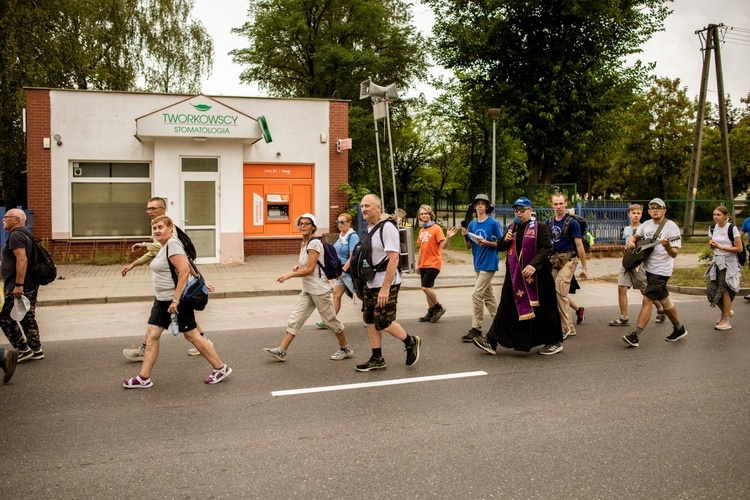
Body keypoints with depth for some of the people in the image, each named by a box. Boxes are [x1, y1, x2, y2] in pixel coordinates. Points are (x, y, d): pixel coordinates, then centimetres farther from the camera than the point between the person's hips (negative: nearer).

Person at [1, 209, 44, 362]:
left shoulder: (16, 235, -14)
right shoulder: (25, 234, 18)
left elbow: (22, 260, -24)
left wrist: (18, 285, -26)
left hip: (18, 286, -10)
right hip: (31, 285, 10)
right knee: (28, 318, 12)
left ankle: (24, 350, 0)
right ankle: (36, 350, 15)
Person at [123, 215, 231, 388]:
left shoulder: (172, 244, -18)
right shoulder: (164, 246, 12)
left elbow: (184, 270, -25)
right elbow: (188, 265, 19)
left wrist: (176, 299, -26)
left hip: (177, 300, -10)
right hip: (162, 300, 10)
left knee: (192, 335, -1)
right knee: (151, 335, 6)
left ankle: (221, 369, 11)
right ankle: (144, 378, 12)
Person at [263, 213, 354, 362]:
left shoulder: (314, 243, -15)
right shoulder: (304, 244, 13)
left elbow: (310, 269, -20)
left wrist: (289, 275, -17)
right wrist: (299, 267, 5)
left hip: (319, 289, -9)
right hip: (307, 290, 9)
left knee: (330, 320, 3)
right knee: (294, 320, 4)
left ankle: (345, 349, 19)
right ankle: (281, 351, 5)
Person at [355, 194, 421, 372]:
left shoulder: (387, 228, -16)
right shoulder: (368, 229, 10)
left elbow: (393, 259, -22)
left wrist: (385, 288, -25)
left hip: (386, 283, -8)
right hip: (370, 283, 8)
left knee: (383, 322, -5)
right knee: (370, 320, 9)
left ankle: (411, 342, 19)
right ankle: (377, 359, 19)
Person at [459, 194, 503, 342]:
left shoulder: (493, 223, -8)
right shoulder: (472, 224, 8)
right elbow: (468, 246, 11)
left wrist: (486, 242, -21)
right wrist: (465, 236, -8)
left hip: (489, 263, -7)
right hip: (478, 264, 7)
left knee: (476, 294, -12)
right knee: (488, 295, 14)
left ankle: (476, 329, -6)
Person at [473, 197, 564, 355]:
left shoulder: (540, 227, -4)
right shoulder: (512, 227, 14)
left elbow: (547, 248, -14)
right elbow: (501, 246, 21)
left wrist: (534, 265, -27)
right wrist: (506, 240, -2)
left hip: (535, 274, -5)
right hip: (514, 275, 5)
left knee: (542, 308, 5)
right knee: (506, 308, 3)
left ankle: (555, 342, 21)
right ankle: (492, 341, 3)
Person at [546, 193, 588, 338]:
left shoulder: (572, 222, -6)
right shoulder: (549, 222, 9)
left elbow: (579, 246, -6)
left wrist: (584, 267, -7)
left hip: (568, 259, -6)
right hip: (554, 259, 6)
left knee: (559, 291, -13)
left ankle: (566, 328, -3)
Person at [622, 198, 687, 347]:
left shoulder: (671, 227, -14)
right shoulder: (646, 225, 5)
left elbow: (674, 254, -17)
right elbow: (635, 236, 22)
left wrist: (668, 247, -39)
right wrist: (631, 242, -1)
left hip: (661, 270, -7)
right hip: (649, 267, 7)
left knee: (647, 300, -12)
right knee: (664, 300, 18)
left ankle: (635, 336, -13)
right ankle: (679, 329, 35)